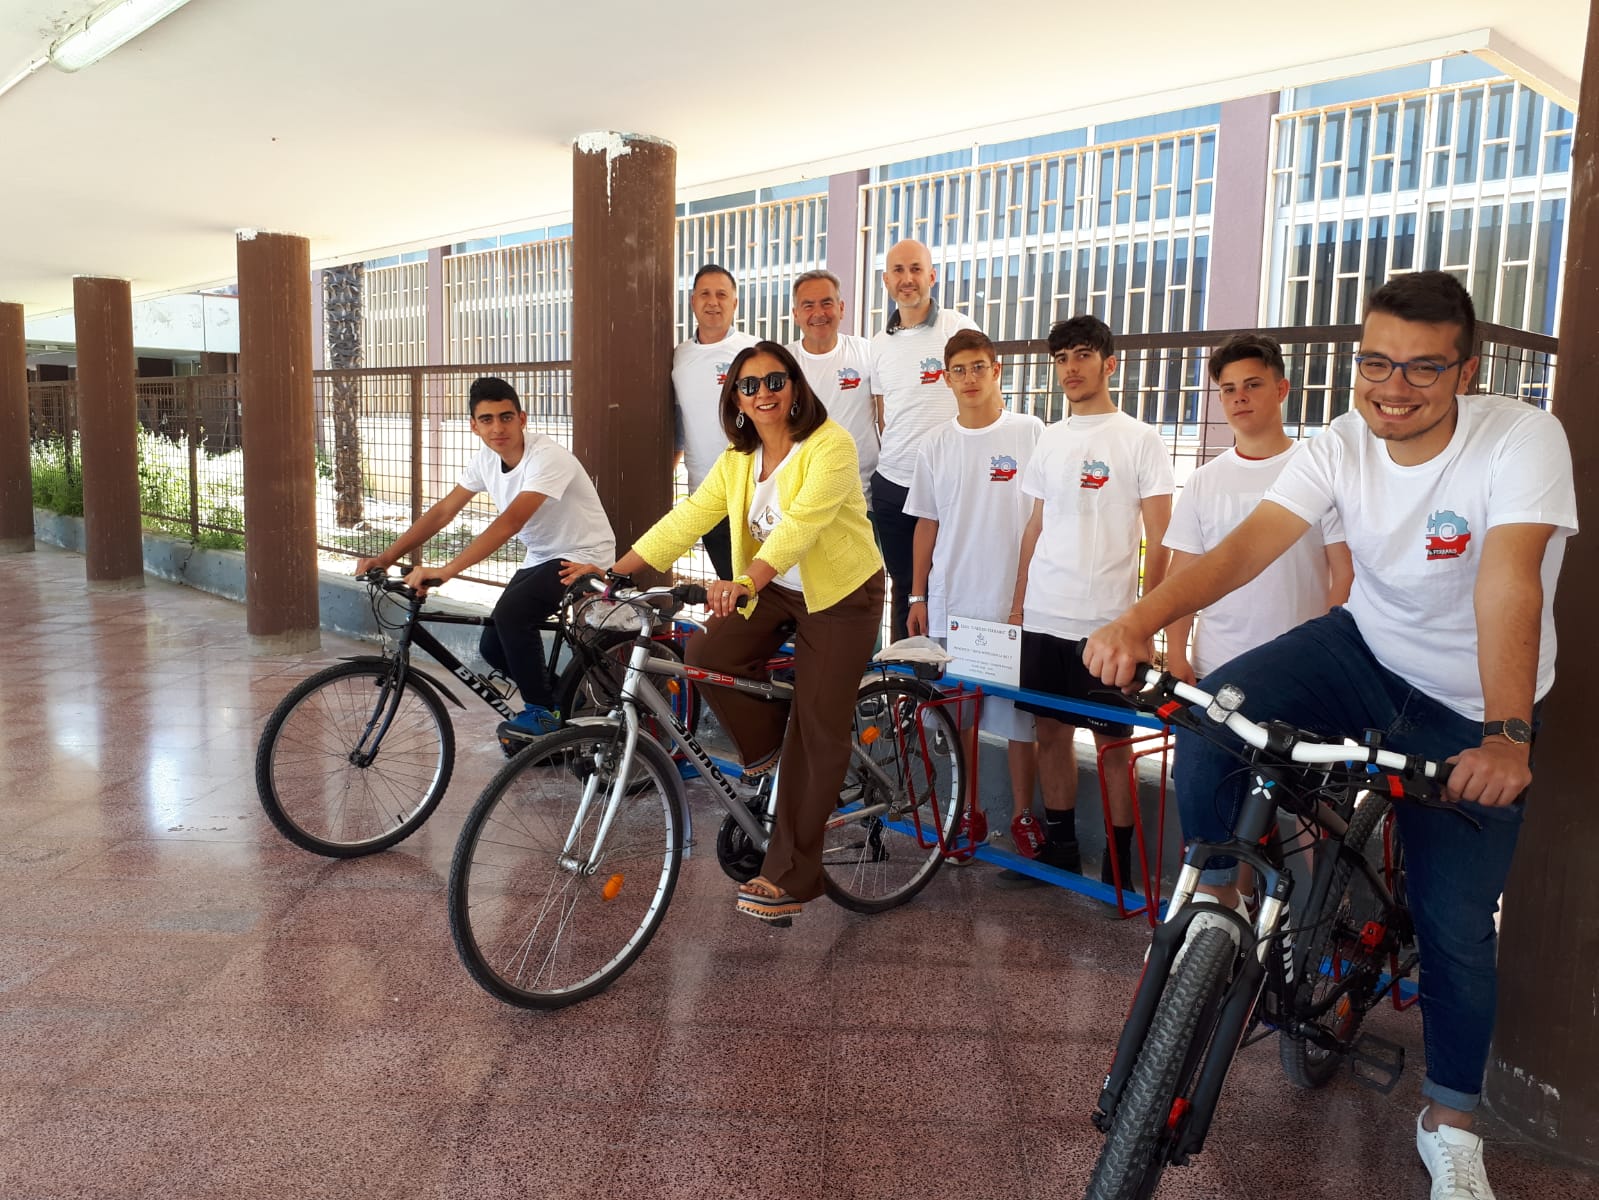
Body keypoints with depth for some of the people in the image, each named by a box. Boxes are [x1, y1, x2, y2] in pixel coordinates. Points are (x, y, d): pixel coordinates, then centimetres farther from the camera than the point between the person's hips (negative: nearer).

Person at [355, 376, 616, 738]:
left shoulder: (548, 457, -27)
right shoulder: (486, 460, -2)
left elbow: (510, 522, -37)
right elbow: (442, 512, 1)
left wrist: (444, 571, -44)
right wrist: (387, 556, -10)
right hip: (540, 558, 8)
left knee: (511, 612, -29)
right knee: (493, 647, -1)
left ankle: (542, 711, -11)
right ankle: (560, 702, 22)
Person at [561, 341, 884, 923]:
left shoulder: (830, 445, -18)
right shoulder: (737, 459, 3)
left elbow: (802, 522, -32)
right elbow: (687, 518, -4)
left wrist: (744, 582, -47)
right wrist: (613, 569, -14)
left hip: (840, 595, -6)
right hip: (773, 589, 6)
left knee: (816, 732, -4)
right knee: (705, 651, -20)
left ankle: (789, 876, 6)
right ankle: (765, 743, 9)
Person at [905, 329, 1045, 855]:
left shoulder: (1031, 433, -3)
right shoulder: (937, 445, 8)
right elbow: (927, 524, 13)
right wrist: (917, 596, 10)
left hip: (1013, 602, -3)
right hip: (950, 603, 3)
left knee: (1017, 714, 4)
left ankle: (1023, 812, 20)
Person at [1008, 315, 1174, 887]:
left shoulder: (1140, 439, -3)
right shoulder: (1050, 438, 12)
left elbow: (1159, 538, -5)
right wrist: (1017, 602, 12)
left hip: (1106, 621, -5)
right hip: (1042, 618, 5)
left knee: (1112, 740, 3)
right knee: (1051, 729, 11)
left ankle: (1118, 862, 15)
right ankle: (1059, 844, 26)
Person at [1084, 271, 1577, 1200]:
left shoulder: (1522, 438, -23)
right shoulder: (1346, 444, -13)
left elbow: (1508, 582, -38)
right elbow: (1248, 545, -25)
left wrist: (1506, 735, -50)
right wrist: (1139, 620, -41)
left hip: (1472, 708, -2)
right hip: (1366, 649, 3)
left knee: (1457, 926, 1)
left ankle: (1451, 1124, 26)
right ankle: (1217, 901, -2)